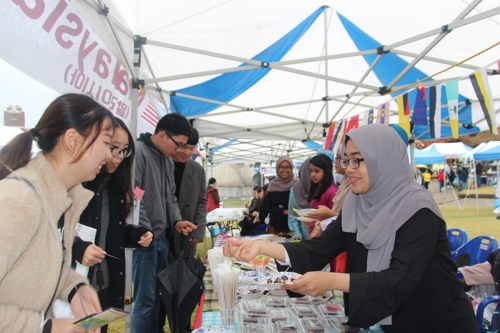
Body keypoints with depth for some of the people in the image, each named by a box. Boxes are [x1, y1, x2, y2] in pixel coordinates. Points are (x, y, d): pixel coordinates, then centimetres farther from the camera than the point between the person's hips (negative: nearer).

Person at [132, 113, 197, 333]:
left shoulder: (168, 160, 14)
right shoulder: (138, 152, -13)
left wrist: (177, 221, 4)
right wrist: (145, 231, -18)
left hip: (162, 238, 8)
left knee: (156, 296, 17)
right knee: (145, 299, 0)